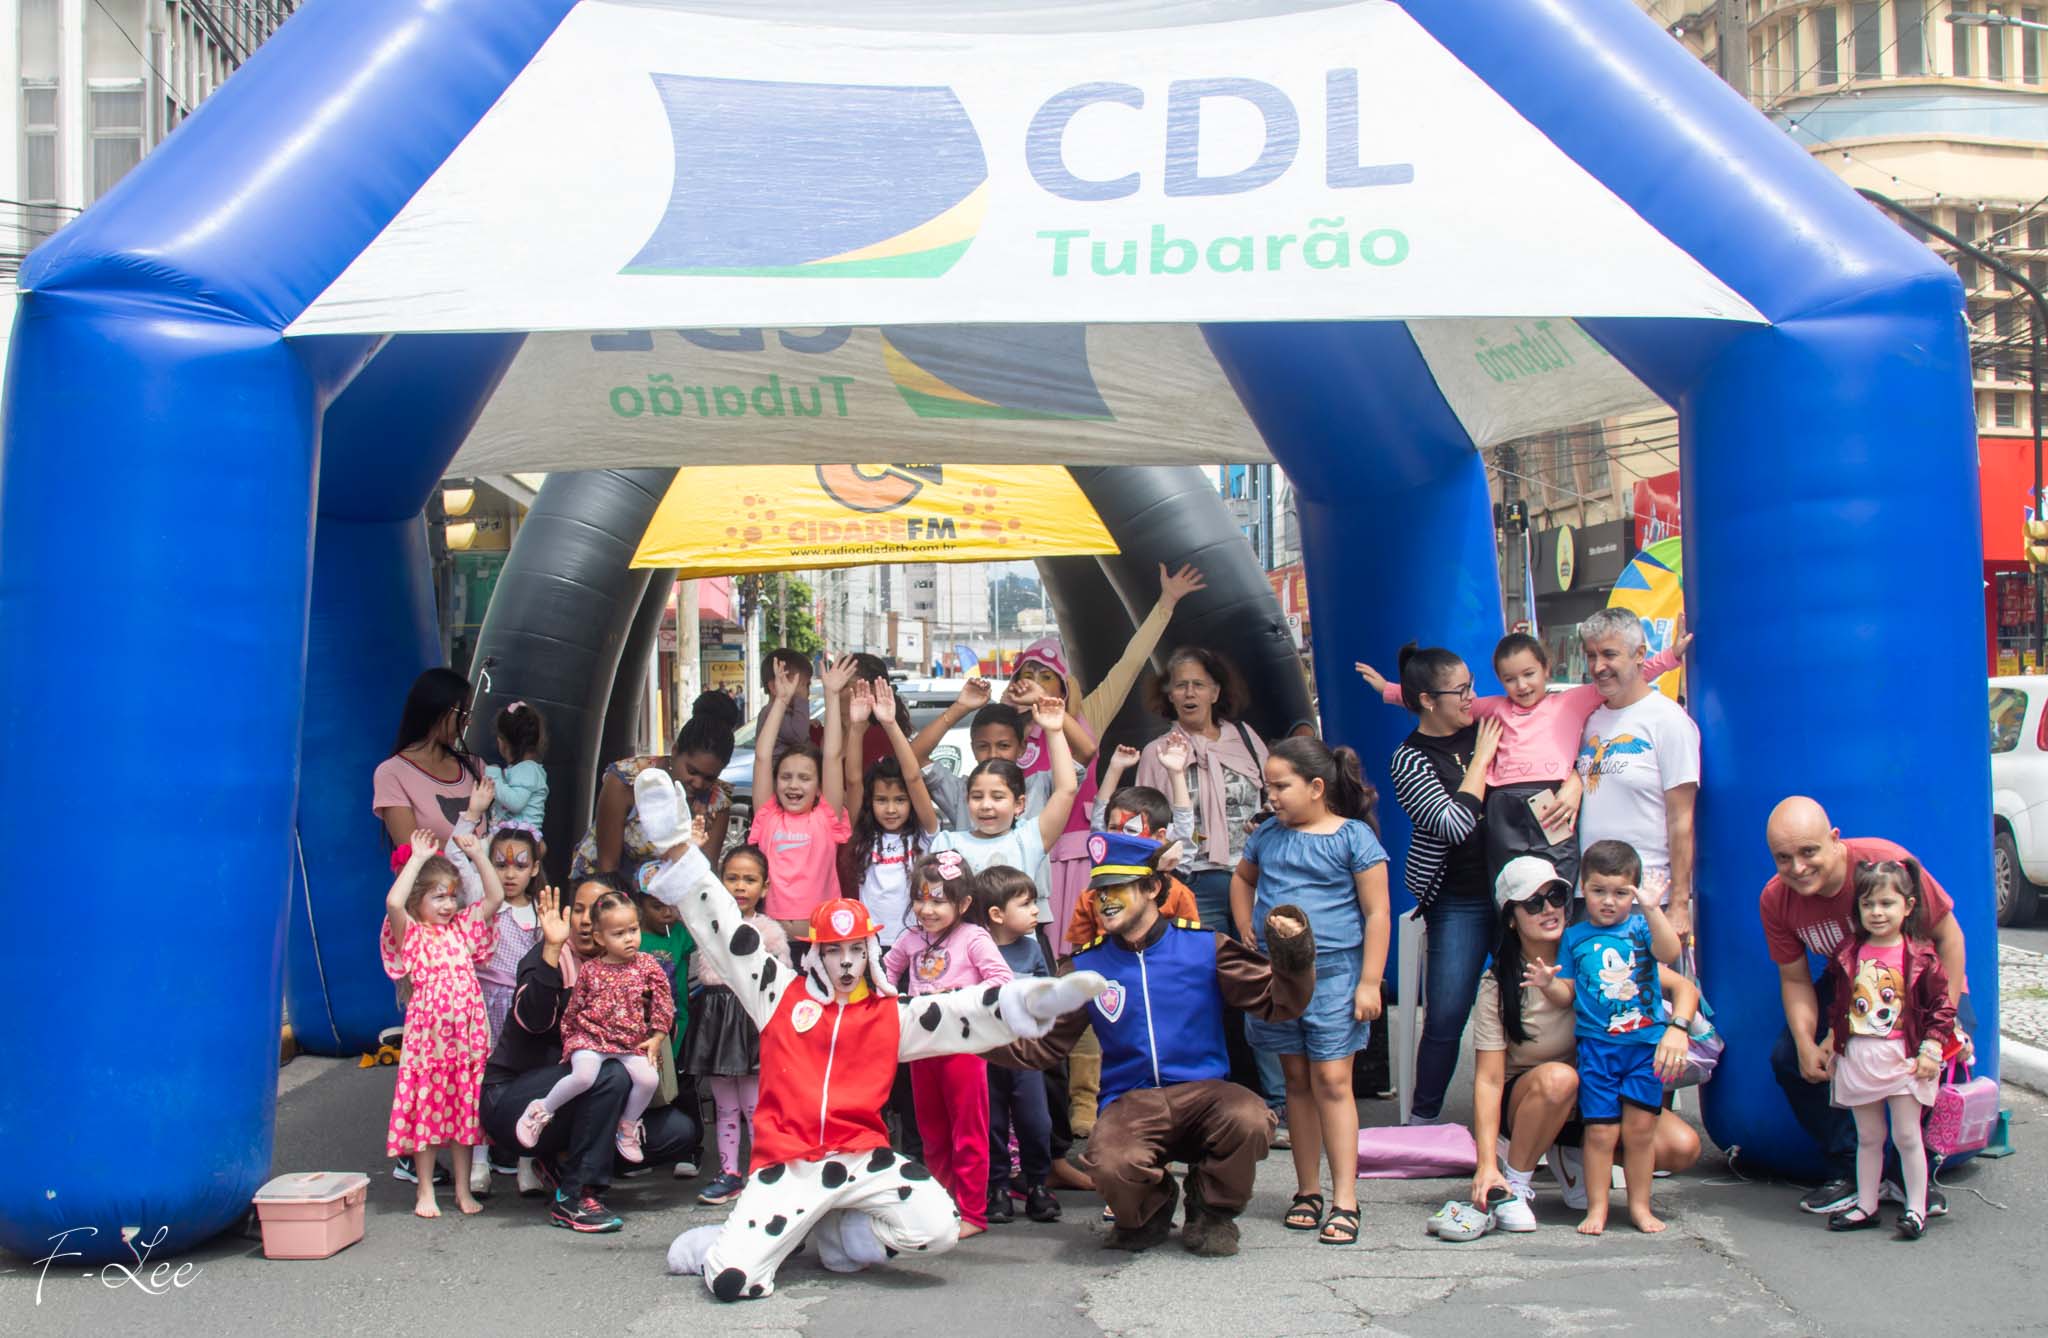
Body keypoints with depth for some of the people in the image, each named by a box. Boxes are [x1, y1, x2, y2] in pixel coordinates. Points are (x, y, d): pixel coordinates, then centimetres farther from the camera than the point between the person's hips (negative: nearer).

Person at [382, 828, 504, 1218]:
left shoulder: (463, 929, 12)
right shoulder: (411, 934, -2)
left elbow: (495, 897, 7)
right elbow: (394, 902, -21)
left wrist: (478, 855, 1)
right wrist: (418, 859, -17)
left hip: (468, 1031, 4)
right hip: (427, 1031, -4)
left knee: (465, 1108, 8)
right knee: (427, 1108, 3)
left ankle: (463, 1189, 17)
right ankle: (425, 1190, 14)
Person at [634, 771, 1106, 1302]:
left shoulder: (894, 1015, 11)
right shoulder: (782, 995, 7)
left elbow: (968, 1014, 4)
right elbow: (724, 930, 4)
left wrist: (1029, 1001, -12)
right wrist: (682, 852, -3)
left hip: (862, 1160, 2)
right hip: (786, 1164, -2)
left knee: (937, 1226, -23)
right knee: (731, 1281, -21)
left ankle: (836, 1233, 6)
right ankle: (731, 1240, 17)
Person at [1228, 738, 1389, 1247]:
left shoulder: (1354, 837, -5)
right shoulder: (1268, 836, 10)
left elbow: (1377, 912, -6)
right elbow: (1242, 879, 30)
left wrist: (1369, 982, -11)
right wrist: (1248, 939, 18)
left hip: (1332, 972, -5)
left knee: (1331, 1081, -7)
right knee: (1297, 1080, 11)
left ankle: (1344, 1201, -3)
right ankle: (1307, 1191, 20)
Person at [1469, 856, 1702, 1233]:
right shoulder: (1498, 987, -16)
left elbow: (1684, 988, -8)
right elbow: (1488, 1079, -19)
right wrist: (1487, 1165, -29)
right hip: (1526, 1100, -3)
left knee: (1682, 1146, -21)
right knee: (1558, 1078, -38)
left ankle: (1576, 1157, 5)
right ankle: (1515, 1185, -16)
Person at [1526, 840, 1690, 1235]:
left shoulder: (1641, 926, 5)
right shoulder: (1575, 938, 9)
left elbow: (1669, 953, -16)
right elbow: (1568, 995, 9)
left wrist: (1651, 909, -24)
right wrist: (1549, 984, -11)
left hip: (1646, 1044, 0)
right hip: (1596, 1046, 0)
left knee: (1640, 1127, 1)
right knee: (1601, 1129, -3)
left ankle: (1640, 1205, 16)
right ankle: (1597, 1208, 6)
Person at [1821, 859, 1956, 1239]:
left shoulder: (1920, 957, -7)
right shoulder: (1847, 955, 2)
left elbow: (1942, 1005, -3)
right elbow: (1836, 1004, 13)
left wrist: (1931, 1050, -8)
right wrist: (1833, 1045, 13)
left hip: (1903, 1057, -3)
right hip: (1857, 1058, 3)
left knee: (1907, 1136, 1)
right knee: (1868, 1137, 12)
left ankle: (1916, 1208, 10)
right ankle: (1866, 1205, 19)